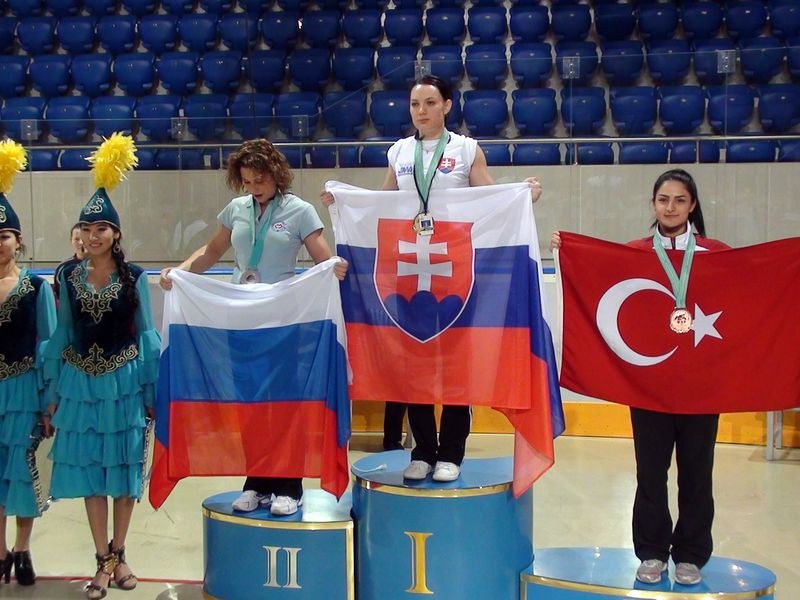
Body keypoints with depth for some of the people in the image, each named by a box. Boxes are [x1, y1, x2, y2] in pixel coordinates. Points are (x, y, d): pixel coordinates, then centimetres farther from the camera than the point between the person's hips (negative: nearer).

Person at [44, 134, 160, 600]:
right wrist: (54, 392, 7)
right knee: (90, 471, 5)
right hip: (81, 382, 2)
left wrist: (152, 390, -1)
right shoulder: (69, 277, 2)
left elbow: (147, 335, 0)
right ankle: (104, 560, 15)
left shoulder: (134, 277, -3)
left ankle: (118, 553, 23)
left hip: (124, 382, -1)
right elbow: (62, 335, 7)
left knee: (125, 467, 7)